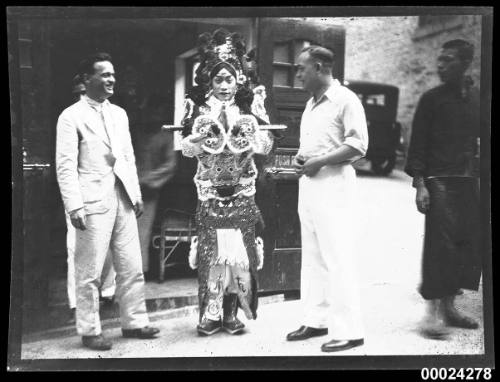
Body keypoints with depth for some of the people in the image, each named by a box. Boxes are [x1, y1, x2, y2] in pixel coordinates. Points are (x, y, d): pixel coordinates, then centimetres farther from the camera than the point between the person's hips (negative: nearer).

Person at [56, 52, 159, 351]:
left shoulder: (119, 113, 15)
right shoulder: (71, 116, -5)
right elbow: (66, 166, -9)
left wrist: (137, 194, 12)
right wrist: (74, 206, -16)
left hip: (123, 199, 6)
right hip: (93, 202, -6)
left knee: (132, 267, 10)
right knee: (90, 273, 2)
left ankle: (134, 322, 22)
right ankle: (90, 331, 13)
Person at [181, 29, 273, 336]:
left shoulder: (248, 111, 6)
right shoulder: (199, 110, 4)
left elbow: (266, 146, 0)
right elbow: (187, 148, -4)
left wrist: (249, 134, -18)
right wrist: (202, 136, -22)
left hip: (242, 194, 1)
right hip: (211, 193, -1)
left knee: (240, 252, 0)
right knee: (211, 252, -1)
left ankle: (232, 312, 11)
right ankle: (211, 313, 9)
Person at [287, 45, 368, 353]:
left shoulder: (345, 99, -8)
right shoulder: (312, 103, 18)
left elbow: (358, 145, -14)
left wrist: (318, 161, -17)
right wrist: (300, 157, 5)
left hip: (333, 184, -9)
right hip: (309, 184, 9)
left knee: (337, 259, -8)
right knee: (312, 257, 11)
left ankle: (349, 331, -2)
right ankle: (316, 320, 20)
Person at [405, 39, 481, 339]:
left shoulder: (478, 99, 10)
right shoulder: (432, 99, 0)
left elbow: (482, 140, 15)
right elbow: (418, 144, -2)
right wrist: (420, 184, -10)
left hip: (470, 181, 4)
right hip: (440, 180, -4)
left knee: (470, 244, 5)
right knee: (439, 244, -9)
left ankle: (449, 305, 18)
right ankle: (433, 311, -2)